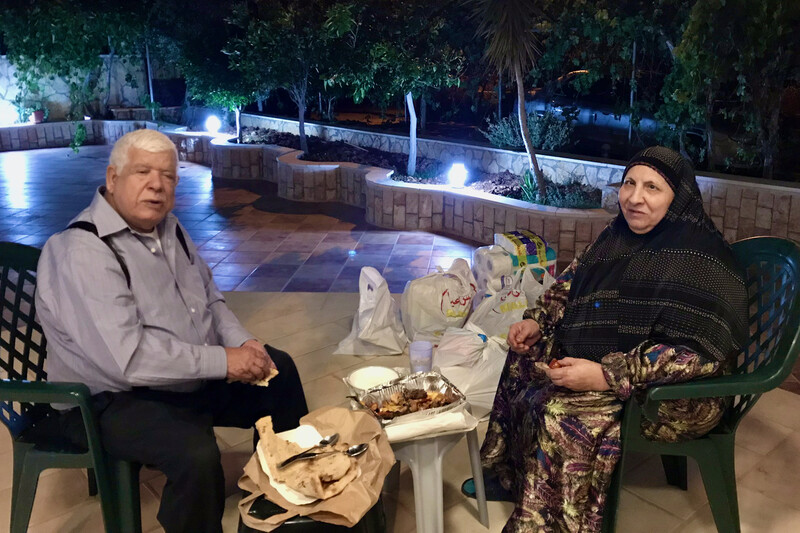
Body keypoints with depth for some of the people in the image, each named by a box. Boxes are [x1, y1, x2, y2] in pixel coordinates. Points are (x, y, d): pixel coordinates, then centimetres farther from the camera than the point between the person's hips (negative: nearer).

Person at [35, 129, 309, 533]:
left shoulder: (166, 228, 4)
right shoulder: (83, 252, -25)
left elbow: (210, 299, 14)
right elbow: (126, 358, -33)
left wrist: (242, 343, -5)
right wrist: (222, 361, -26)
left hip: (194, 374, 9)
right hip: (116, 398, -9)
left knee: (279, 370, 14)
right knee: (196, 454, -34)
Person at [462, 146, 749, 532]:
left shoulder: (699, 256, -22)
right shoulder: (621, 234, 4)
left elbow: (694, 353, -29)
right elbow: (573, 282, 18)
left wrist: (605, 376, -33)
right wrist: (536, 320, 3)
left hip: (678, 396, -9)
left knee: (559, 411, -27)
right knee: (527, 357, 7)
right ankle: (508, 476, 21)